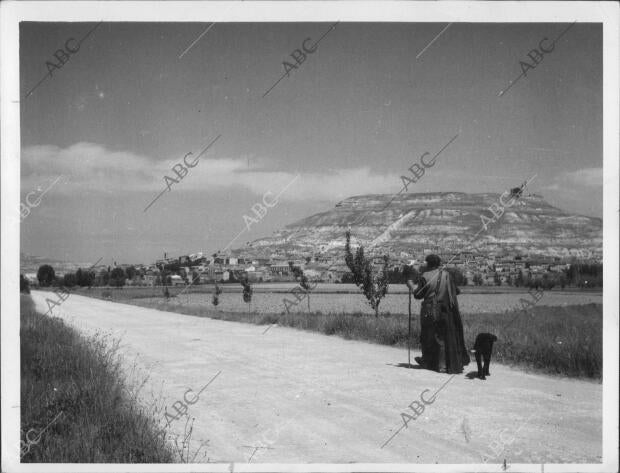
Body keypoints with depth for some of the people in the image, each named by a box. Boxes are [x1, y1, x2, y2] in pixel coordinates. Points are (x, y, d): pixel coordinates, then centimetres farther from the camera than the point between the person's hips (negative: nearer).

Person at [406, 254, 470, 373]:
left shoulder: (425, 277, -7)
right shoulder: (446, 275, 0)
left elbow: (418, 295, -5)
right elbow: (456, 292, 3)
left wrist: (411, 286, 12)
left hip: (429, 310, -2)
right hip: (444, 310, 2)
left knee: (429, 335, 14)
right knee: (445, 336, 7)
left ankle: (427, 361, 24)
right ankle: (443, 364, 5)